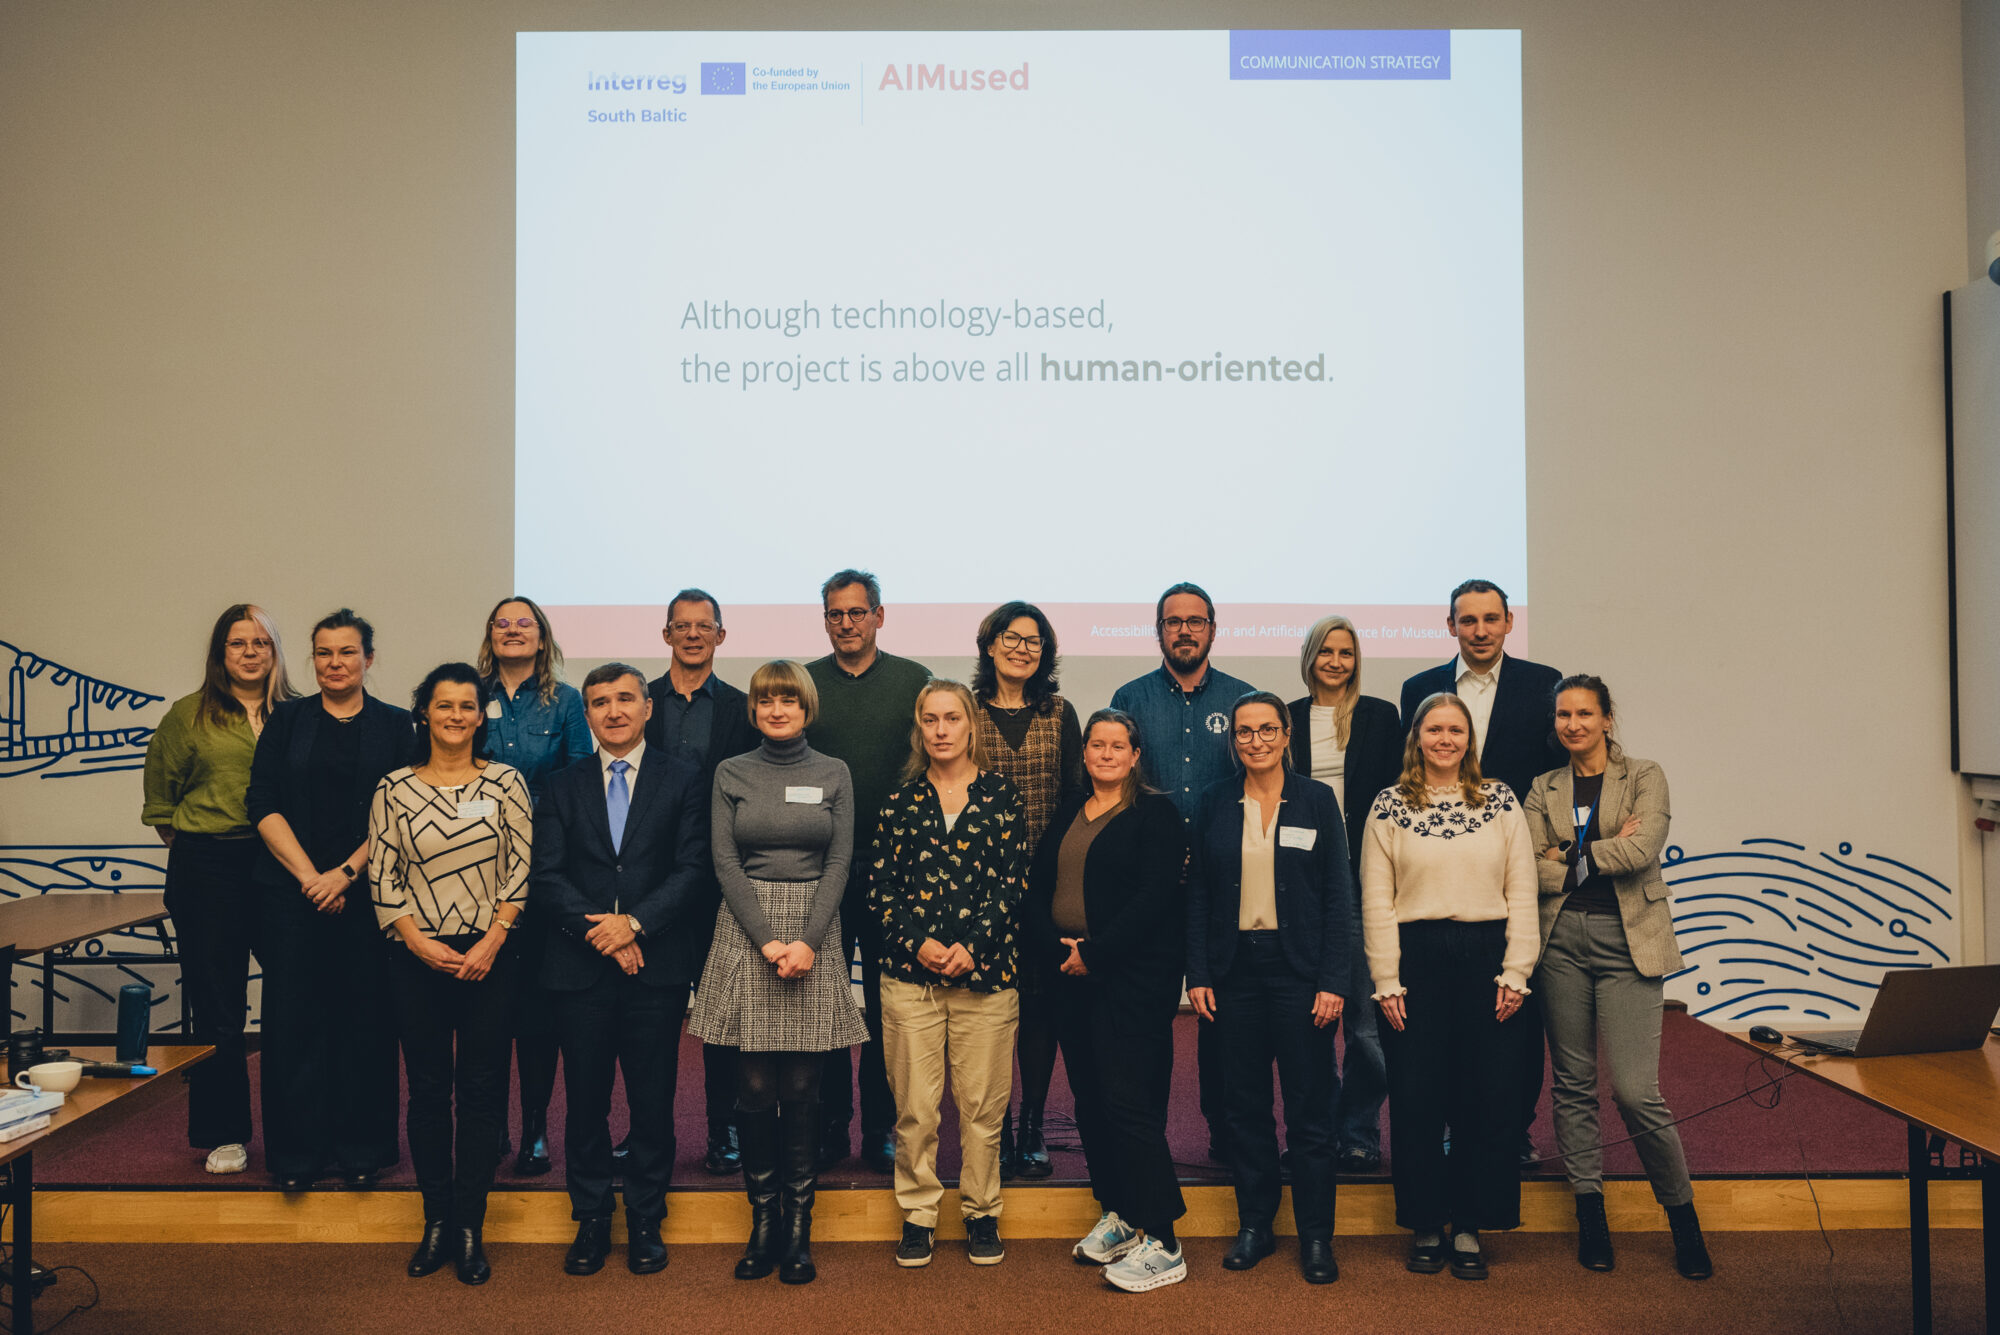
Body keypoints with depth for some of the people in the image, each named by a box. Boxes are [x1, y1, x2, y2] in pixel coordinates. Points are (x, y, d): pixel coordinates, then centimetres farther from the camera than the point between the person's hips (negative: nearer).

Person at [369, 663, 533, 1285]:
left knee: (483, 1091, 2)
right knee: (427, 1090, 7)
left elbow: (522, 866, -1)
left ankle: (470, 1227, 12)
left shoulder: (506, 782, 2)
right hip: (419, 956, 1)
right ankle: (437, 1220, 20)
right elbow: (382, 878, 2)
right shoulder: (394, 789, 3)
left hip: (489, 956, -1)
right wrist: (419, 941, -8)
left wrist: (493, 938, -9)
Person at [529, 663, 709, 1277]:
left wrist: (635, 922, -14)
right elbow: (545, 878, 2)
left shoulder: (682, 779, 5)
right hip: (581, 968, 1)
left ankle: (645, 1221, 19)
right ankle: (591, 1219, 23)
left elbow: (692, 870, -3)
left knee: (652, 1100, 5)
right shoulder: (563, 787, 10)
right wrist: (599, 931, -12)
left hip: (657, 966, -1)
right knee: (585, 1099, 8)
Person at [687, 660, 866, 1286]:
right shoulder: (731, 773, 7)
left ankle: (799, 1226, 10)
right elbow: (726, 862, 0)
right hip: (745, 931, 0)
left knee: (803, 1089, 0)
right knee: (756, 1088, 0)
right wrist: (767, 941, -10)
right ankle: (763, 1218, 13)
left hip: (814, 933, 0)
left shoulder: (833, 774, 8)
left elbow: (839, 861, 2)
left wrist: (807, 941, -10)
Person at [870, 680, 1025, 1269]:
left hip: (985, 969, -1)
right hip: (910, 973, 1)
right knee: (915, 1106, 3)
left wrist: (971, 944, -11)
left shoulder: (1002, 796, 5)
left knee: (982, 1104, 4)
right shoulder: (901, 800, 8)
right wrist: (919, 942, -10)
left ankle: (981, 1212, 21)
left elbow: (1011, 884, 0)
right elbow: (881, 888, 5)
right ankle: (918, 1214, 19)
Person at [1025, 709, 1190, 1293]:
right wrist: (1055, 947, -7)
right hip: (1069, 976, 7)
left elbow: (1156, 896, -14)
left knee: (1130, 1101, -9)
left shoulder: (1155, 813, -5)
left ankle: (1160, 1244, -2)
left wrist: (1094, 953, -15)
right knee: (1089, 1098, 11)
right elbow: (1038, 888, 10)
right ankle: (1115, 1216, 26)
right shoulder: (1068, 811, 14)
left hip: (1133, 976, -6)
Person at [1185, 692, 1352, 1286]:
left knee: (1309, 1107, 2)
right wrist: (1198, 974, 0)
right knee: (1245, 1103, 8)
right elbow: (1198, 894, 7)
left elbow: (1339, 896, -1)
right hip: (1235, 968, 2)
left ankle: (1316, 1235, 14)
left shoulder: (1316, 800, 1)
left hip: (1299, 968, -2)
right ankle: (1254, 1225, 21)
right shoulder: (1214, 803, 6)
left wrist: (1334, 981, -8)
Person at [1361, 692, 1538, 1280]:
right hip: (1415, 959, -1)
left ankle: (1470, 1225, 18)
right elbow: (1376, 902, 1)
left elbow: (1522, 893, 3)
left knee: (1488, 1098, 4)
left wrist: (1515, 973, -4)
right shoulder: (1390, 806, 3)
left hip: (1487, 957, 1)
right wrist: (1386, 982, -5)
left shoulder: (1500, 800, 6)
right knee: (1415, 1098, 3)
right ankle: (1425, 1224, 18)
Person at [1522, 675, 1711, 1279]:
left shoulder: (1644, 777, 5)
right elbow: (1531, 870, 0)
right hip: (1562, 939, 3)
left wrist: (1572, 858, -5)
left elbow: (1643, 849, -12)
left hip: (1626, 940, -3)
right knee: (1573, 1084, 7)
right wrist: (1607, 852, -7)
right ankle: (1590, 1213, 19)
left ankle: (1683, 1216, 13)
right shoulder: (1544, 789, 12)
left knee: (1635, 1091, -8)